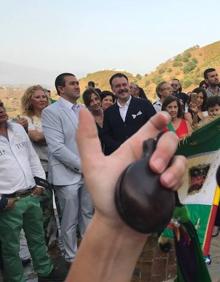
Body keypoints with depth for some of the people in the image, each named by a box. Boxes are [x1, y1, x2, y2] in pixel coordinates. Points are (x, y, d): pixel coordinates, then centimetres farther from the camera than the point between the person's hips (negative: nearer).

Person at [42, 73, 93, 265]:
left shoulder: (83, 110, 8)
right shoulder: (51, 112, -12)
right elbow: (57, 148, -19)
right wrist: (83, 166, -16)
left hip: (88, 173, 6)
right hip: (67, 175, -5)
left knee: (88, 214, 17)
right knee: (70, 220, 8)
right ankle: (72, 257, 27)